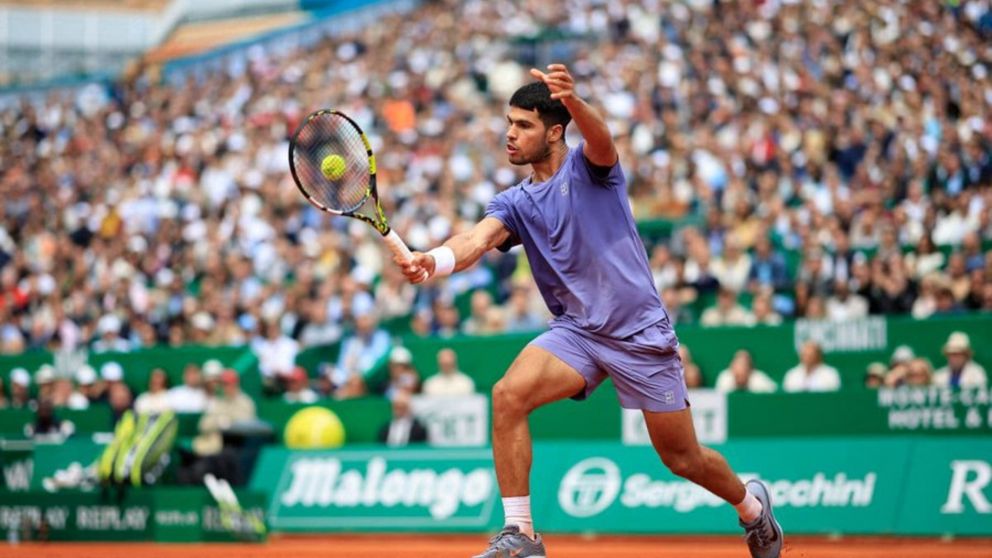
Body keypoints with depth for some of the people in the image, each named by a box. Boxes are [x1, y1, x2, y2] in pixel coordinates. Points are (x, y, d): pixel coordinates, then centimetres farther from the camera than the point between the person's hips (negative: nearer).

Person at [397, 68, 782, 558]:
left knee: (683, 459, 6)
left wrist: (572, 101, -55)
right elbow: (478, 240, -13)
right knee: (509, 394, -24)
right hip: (576, 331, 4)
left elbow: (601, 138, -30)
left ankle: (751, 503, 38)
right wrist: (432, 260, -37)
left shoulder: (589, 167, -5)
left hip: (640, 333, -4)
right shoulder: (514, 203, 6)